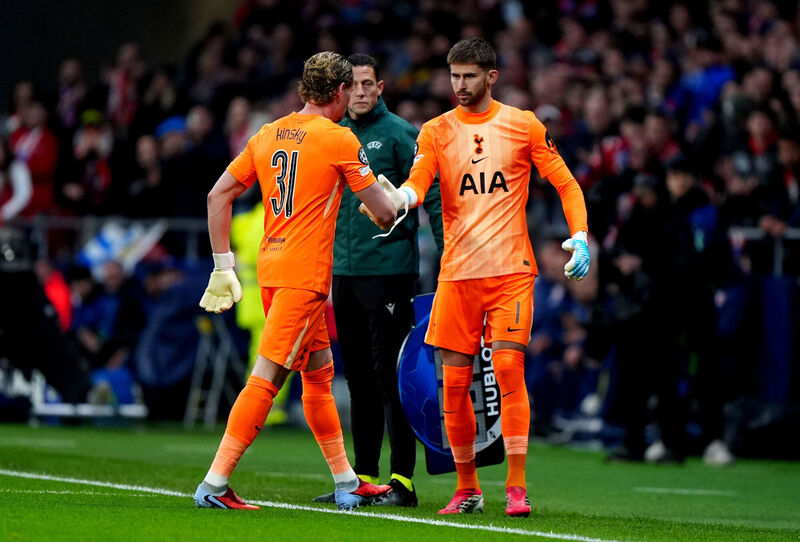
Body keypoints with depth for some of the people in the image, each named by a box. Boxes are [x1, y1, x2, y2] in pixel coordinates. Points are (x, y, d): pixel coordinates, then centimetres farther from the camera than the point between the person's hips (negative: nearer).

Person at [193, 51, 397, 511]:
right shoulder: (339, 139, -6)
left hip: (271, 266, 8)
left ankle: (347, 482, 23)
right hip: (306, 272, -8)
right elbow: (385, 214, -2)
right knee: (268, 376, -10)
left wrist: (223, 267, 14)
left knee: (319, 372, 17)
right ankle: (215, 483, -15)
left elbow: (219, 195, 11)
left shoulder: (268, 135, 12)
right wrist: (389, 199, 22)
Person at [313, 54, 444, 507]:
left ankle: (402, 479, -7)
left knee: (389, 373, -9)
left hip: (389, 269, -6)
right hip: (344, 272, 6)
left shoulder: (399, 134, -5)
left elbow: (431, 194, -8)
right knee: (358, 376, 10)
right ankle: (364, 475, 16)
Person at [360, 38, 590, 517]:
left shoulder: (524, 126, 5)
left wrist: (580, 237, -4)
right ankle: (467, 488, 15)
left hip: (511, 270, -2)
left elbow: (566, 184, 9)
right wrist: (395, 198, -31)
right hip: (458, 274, 2)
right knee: (455, 381, 1)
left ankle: (517, 487, -11)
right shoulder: (436, 132, 7)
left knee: (509, 368, -14)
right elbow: (417, 184, -8)